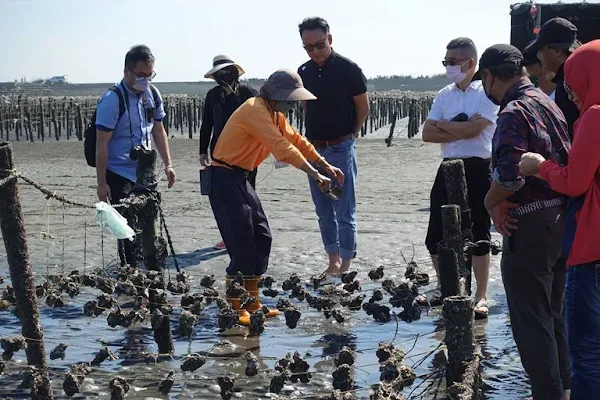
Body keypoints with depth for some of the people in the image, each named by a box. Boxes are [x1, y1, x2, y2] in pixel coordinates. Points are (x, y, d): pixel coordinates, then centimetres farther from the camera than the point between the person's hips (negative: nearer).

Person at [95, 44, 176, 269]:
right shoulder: (113, 100, -17)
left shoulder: (153, 95, 3)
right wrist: (102, 183, -16)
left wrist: (167, 164, 11)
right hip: (119, 175, -6)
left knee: (149, 226, 13)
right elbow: (102, 144, -16)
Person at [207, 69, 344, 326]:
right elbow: (282, 148, -26)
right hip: (224, 178, -10)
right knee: (242, 244, -12)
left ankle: (252, 304, 16)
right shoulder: (256, 110, -19)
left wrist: (326, 166, 8)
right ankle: (234, 310, -5)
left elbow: (296, 140, 16)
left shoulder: (274, 114, 12)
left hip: (240, 178, 10)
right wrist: (315, 175, -25)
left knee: (261, 237, 9)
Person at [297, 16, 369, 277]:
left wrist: (349, 136, 5)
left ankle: (345, 266, 3)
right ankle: (333, 262, 20)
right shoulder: (303, 73, 6)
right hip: (314, 148, 6)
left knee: (344, 212, -3)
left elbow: (363, 107, -1)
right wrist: (313, 139, 11)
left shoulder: (348, 69, -10)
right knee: (324, 211, 11)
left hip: (341, 148, -6)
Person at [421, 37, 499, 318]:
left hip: (478, 169, -5)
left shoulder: (487, 92, -5)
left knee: (479, 235, -1)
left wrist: (443, 124, -3)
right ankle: (443, 286, 25)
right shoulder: (444, 95, 11)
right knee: (436, 236, 6)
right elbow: (427, 134, 2)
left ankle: (481, 296, 9)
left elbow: (474, 128, -18)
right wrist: (461, 130, -11)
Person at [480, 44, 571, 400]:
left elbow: (509, 176, -30)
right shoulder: (548, 104, 9)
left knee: (531, 321, 1)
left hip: (529, 227, -9)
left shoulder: (514, 113, -18)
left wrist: (491, 203, -10)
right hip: (559, 220, 9)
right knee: (553, 314, 21)